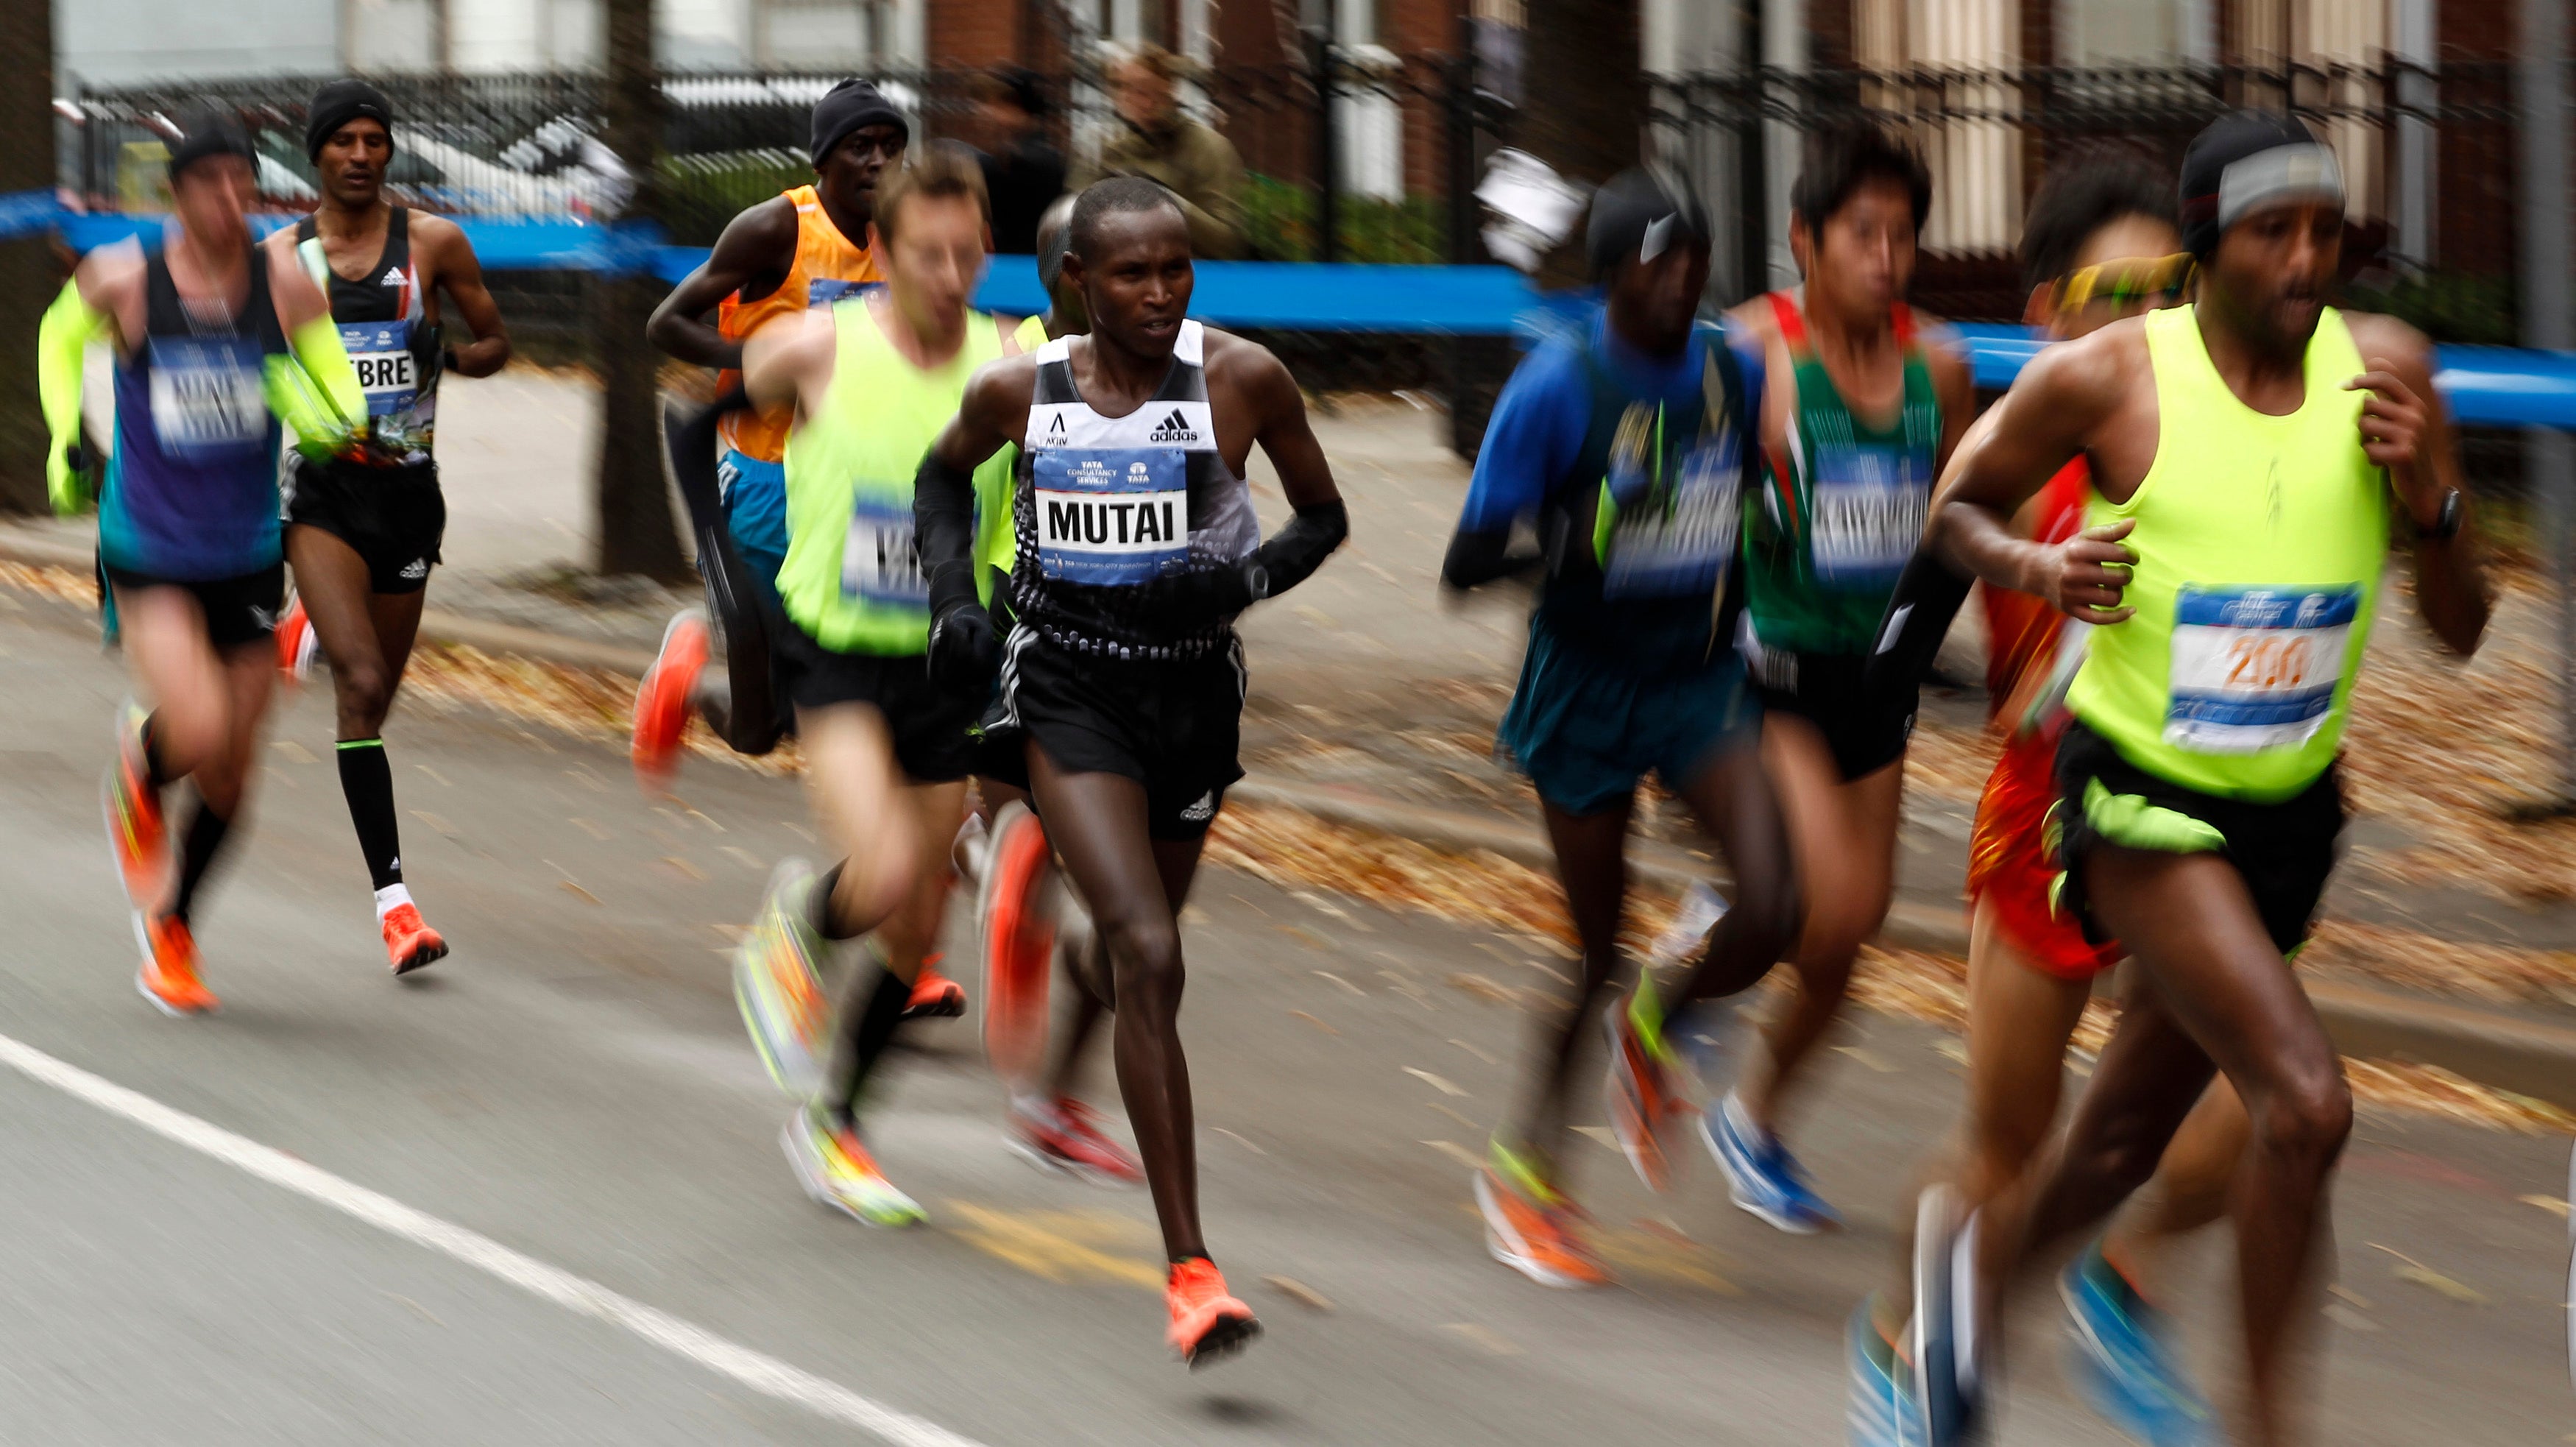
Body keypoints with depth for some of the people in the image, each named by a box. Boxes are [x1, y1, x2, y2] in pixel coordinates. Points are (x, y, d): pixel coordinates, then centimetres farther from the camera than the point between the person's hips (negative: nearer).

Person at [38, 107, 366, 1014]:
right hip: (147, 554, -3)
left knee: (231, 778, 8)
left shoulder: (285, 283, -7)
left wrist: (331, 423, -20)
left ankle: (170, 932, 33)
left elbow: (339, 399, 2)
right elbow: (62, 334, 12)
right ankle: (140, 760, 15)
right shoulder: (121, 279, -11)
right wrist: (66, 437, 3)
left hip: (249, 555, 3)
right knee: (200, 737, -23)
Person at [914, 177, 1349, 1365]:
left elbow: (1324, 517, 3)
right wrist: (952, 598, 0)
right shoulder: (1019, 392, -6)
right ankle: (1190, 1274, -22)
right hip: (1068, 688, -2)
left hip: (1195, 687, 2)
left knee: (1130, 957, 21)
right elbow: (943, 475, 15)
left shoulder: (1245, 379, -9)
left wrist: (1244, 579, -16)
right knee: (1150, 956, -20)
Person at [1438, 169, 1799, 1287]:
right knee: (1598, 952, 4)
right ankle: (1528, 1162, 28)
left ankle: (1652, 1031, 17)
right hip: (1586, 686, -4)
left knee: (1773, 908, -15)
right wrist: (1554, 544, -36)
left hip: (1703, 680, 4)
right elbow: (1467, 562, -18)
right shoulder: (1559, 388, -17)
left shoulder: (1734, 373, -2)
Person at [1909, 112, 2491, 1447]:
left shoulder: (2385, 371, -5)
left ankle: (1979, 1252, 50)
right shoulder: (2107, 377, -14)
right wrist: (2035, 566, -17)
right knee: (2305, 1100, -23)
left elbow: (2461, 631, 0)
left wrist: (2432, 502, -18)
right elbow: (1957, 509, 3)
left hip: (2290, 809, 5)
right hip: (2140, 795, -5)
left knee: (2125, 1140, 18)